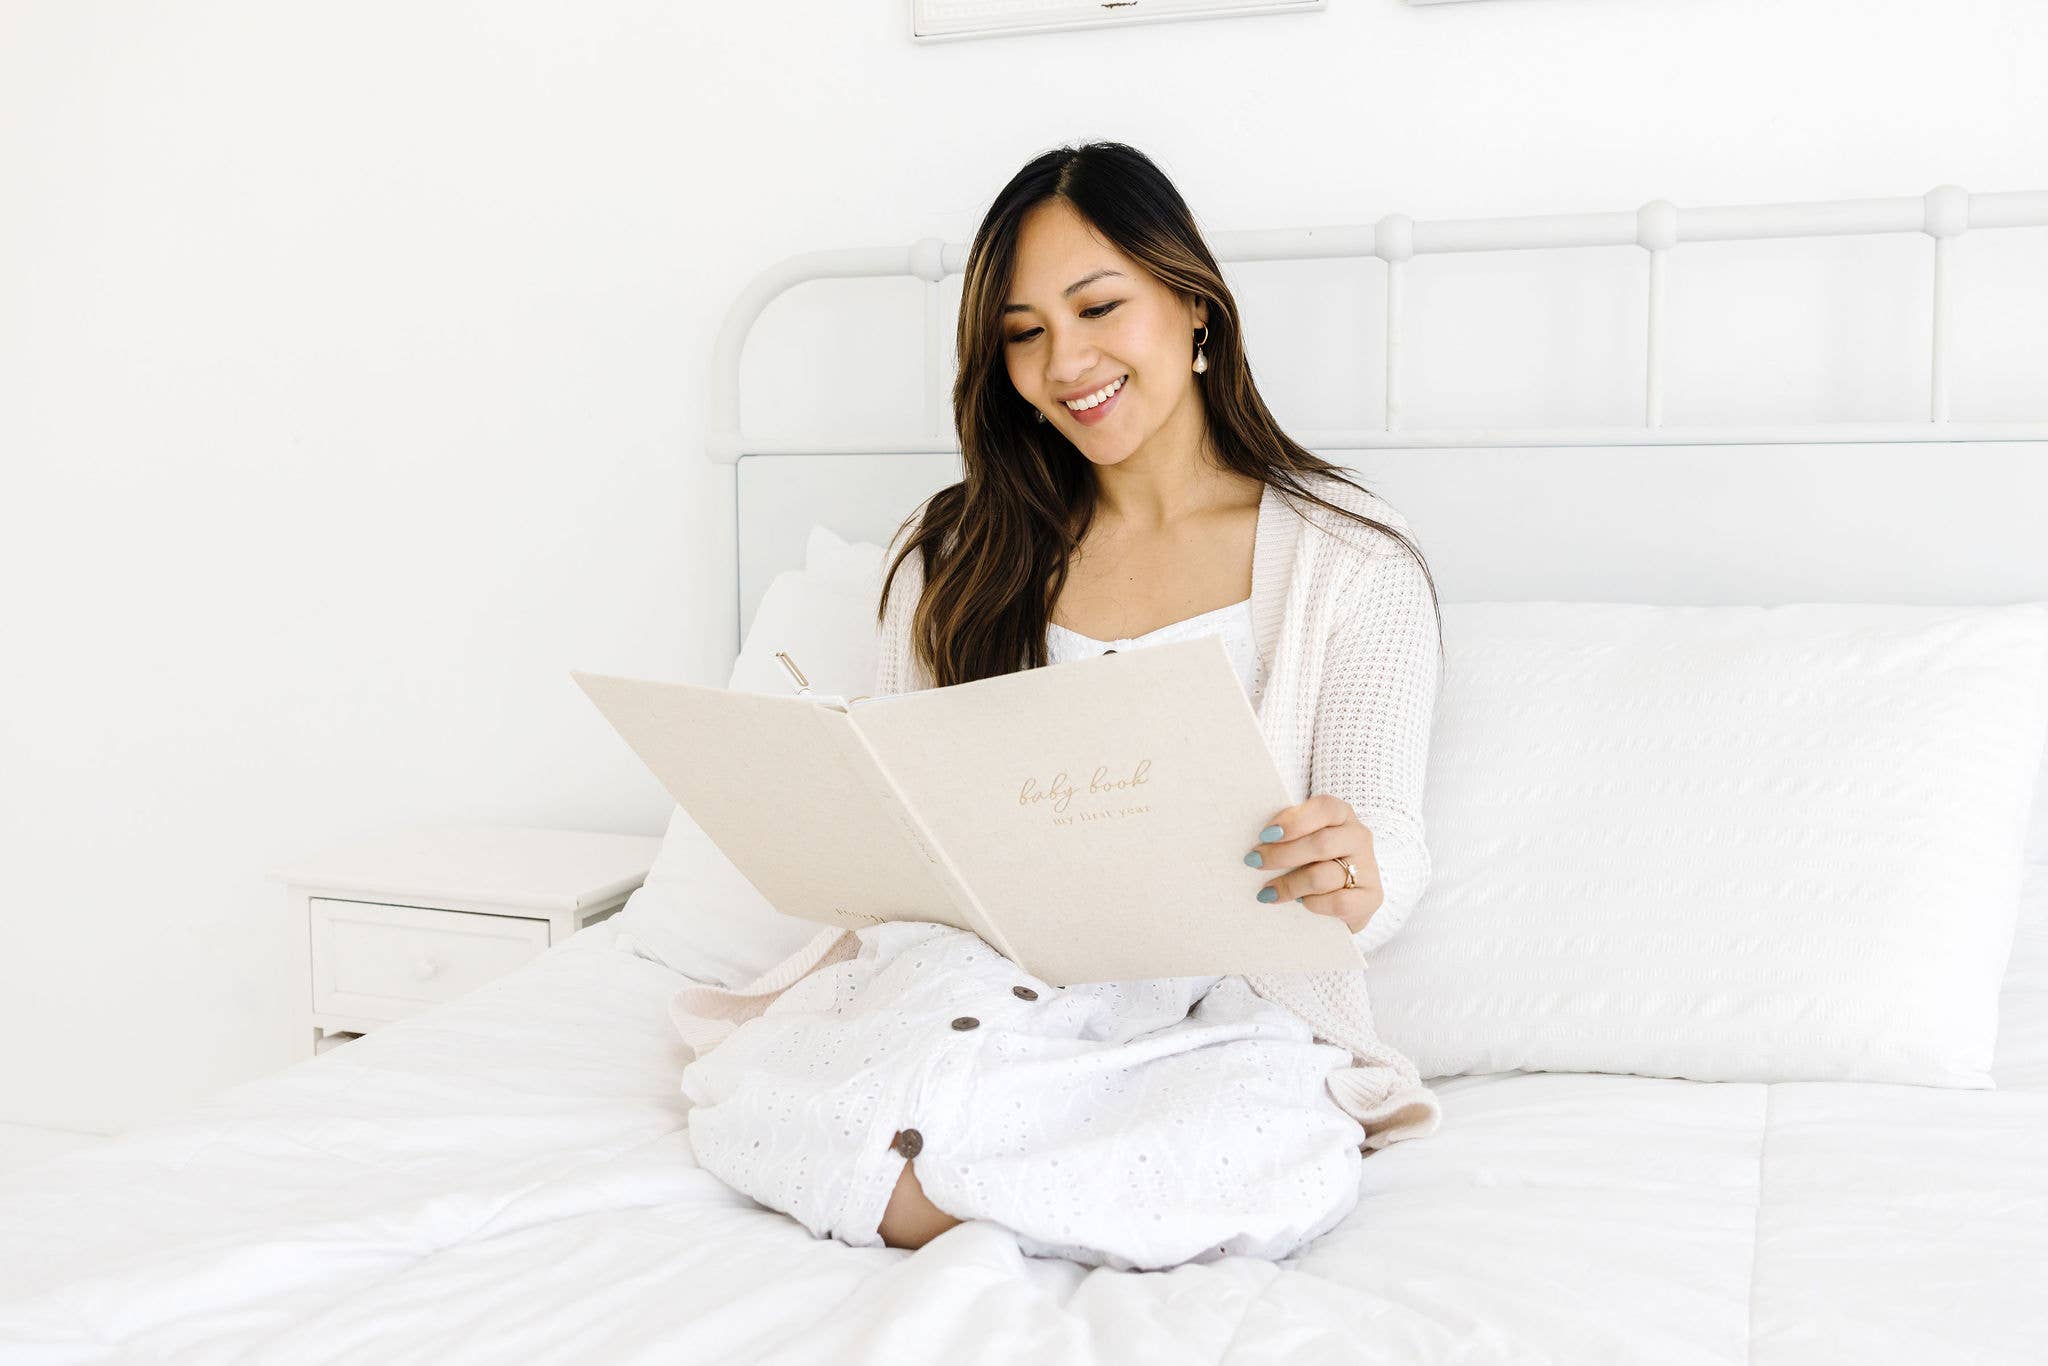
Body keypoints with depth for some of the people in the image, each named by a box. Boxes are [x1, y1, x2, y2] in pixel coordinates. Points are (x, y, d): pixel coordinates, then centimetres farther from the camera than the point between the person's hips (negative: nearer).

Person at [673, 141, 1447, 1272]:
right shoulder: (952, 552, 11)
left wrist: (1357, 881, -28)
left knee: (1275, 1152, -36)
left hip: (1221, 1002, 0)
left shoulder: (1352, 561, 2)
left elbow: (1387, 845, -3)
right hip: (974, 972, 1)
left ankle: (929, 1191, -13)